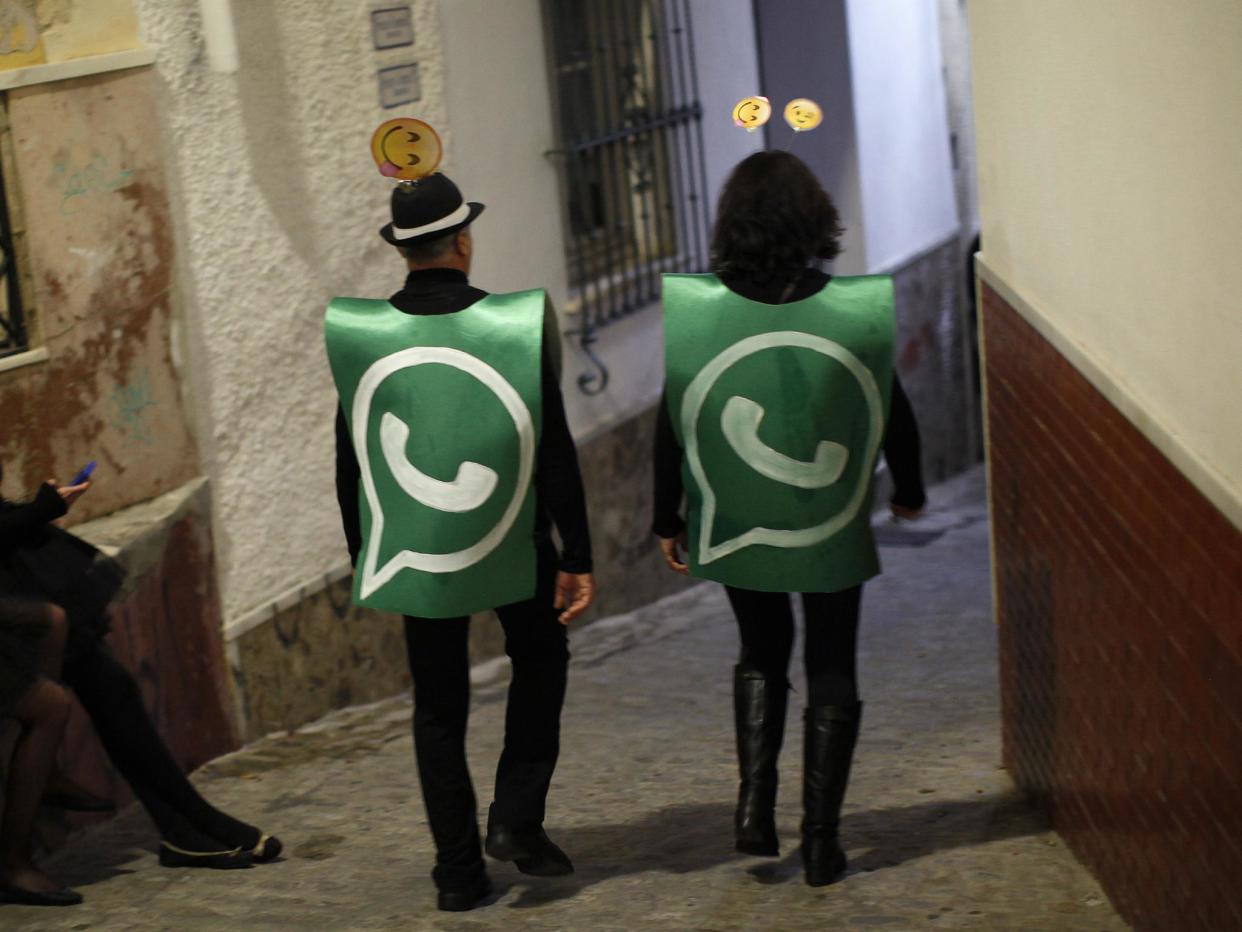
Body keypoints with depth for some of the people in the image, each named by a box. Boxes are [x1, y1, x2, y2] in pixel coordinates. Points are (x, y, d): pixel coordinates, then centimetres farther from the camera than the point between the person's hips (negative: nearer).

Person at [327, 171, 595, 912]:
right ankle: (517, 818, 12)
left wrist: (364, 554, 14)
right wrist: (577, 559, -4)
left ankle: (458, 870, 15)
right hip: (511, 548, -2)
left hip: (414, 553, 2)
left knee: (439, 705, 12)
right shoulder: (518, 324, -14)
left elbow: (351, 461, 1)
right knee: (539, 662, 22)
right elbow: (556, 454, -11)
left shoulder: (361, 334, -7)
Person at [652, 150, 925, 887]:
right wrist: (910, 490, 18)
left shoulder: (696, 310, -10)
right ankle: (821, 839, 11)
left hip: (735, 530, 1)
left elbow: (671, 425, -4)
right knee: (831, 669, 12)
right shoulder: (854, 308, -11)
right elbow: (895, 413, 0)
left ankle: (755, 801, 7)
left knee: (762, 654, 22)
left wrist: (667, 520, 8)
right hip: (834, 531, -1)